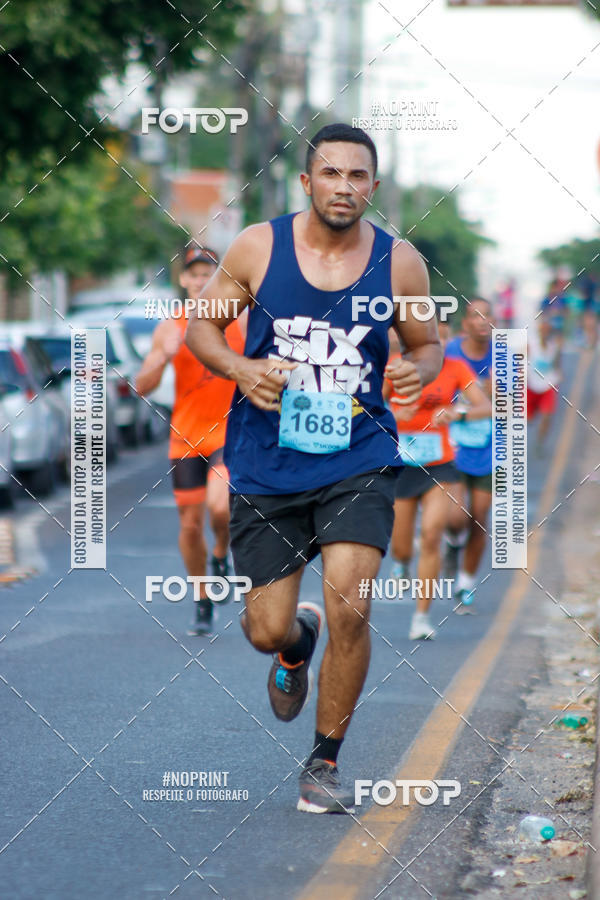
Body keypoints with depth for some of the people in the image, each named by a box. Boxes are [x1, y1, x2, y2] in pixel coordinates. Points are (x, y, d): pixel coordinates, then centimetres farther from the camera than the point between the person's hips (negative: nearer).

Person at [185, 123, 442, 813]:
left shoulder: (399, 263, -2)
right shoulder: (258, 247, -4)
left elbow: (427, 343, 14)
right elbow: (202, 325, 6)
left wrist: (418, 370, -10)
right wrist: (240, 368, -14)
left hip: (358, 459, 0)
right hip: (267, 463, 0)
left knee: (349, 610, -15)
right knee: (267, 630, 2)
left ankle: (324, 764, 5)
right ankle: (296, 646, 43)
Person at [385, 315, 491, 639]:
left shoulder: (455, 369, -1)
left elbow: (486, 408, -9)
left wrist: (458, 414, -28)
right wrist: (395, 414, -22)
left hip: (439, 467, 0)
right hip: (399, 466, 0)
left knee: (431, 536, -16)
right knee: (401, 547, 4)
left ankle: (422, 616, -7)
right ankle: (401, 563, 44)